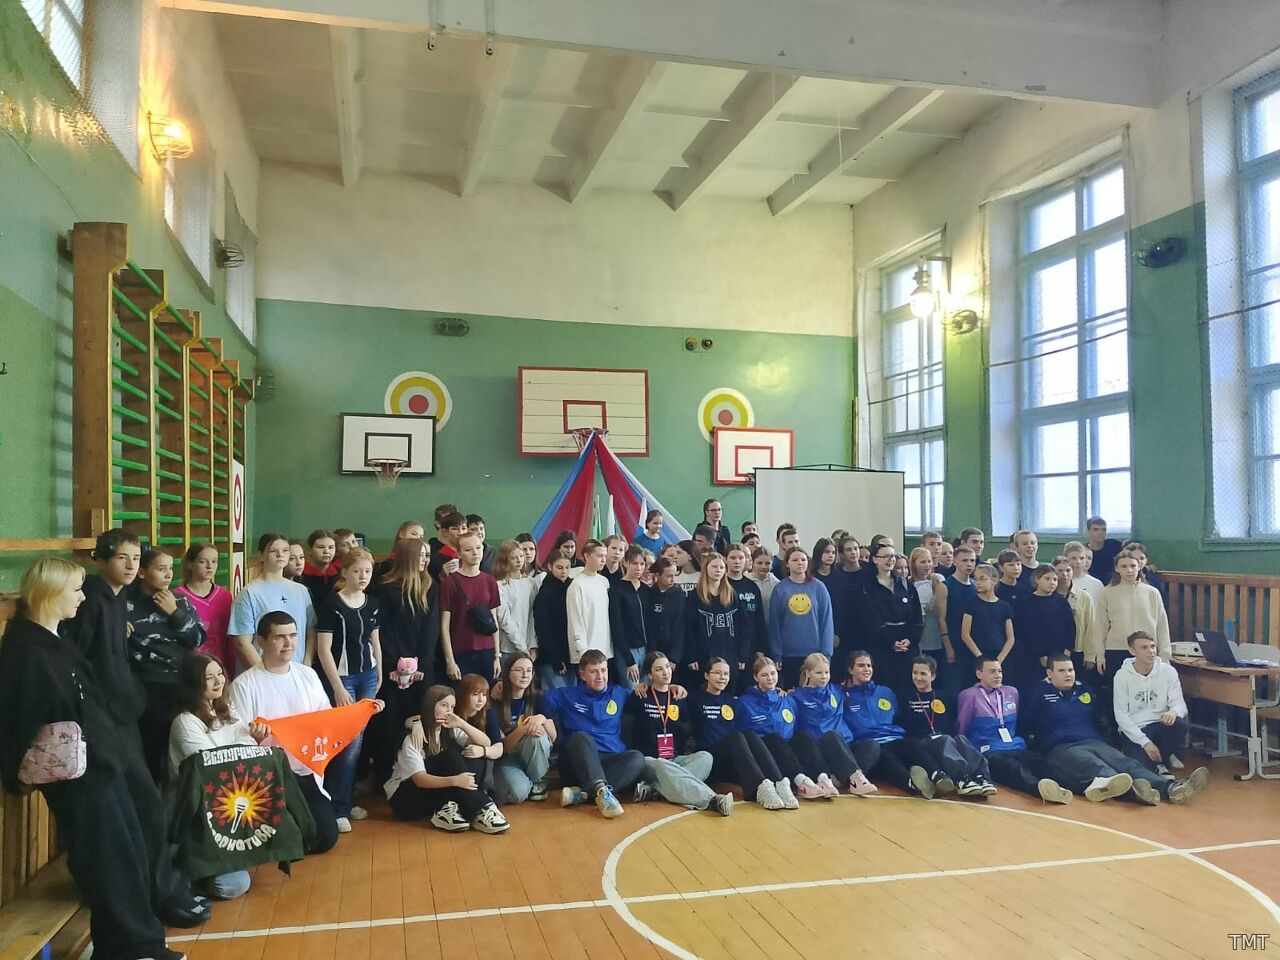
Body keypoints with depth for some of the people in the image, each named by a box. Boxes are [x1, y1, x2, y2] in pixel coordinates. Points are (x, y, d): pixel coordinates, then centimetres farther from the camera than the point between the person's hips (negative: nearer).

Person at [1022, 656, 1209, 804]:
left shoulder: (1084, 691, 29)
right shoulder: (1040, 693, 14)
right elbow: (1027, 725, 13)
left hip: (1095, 743, 6)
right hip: (1061, 749, -6)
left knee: (1125, 763, -28)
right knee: (1093, 766, -41)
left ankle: (1171, 789, -56)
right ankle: (1135, 789, -75)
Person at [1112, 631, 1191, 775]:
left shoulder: (1168, 671, -1)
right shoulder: (1122, 676, -7)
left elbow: (1179, 702, -5)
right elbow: (1121, 715, -8)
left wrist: (1173, 712, -32)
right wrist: (1145, 742, -19)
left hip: (1160, 725, 3)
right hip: (1133, 730, -2)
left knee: (1180, 724, -31)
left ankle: (1160, 760, -1)